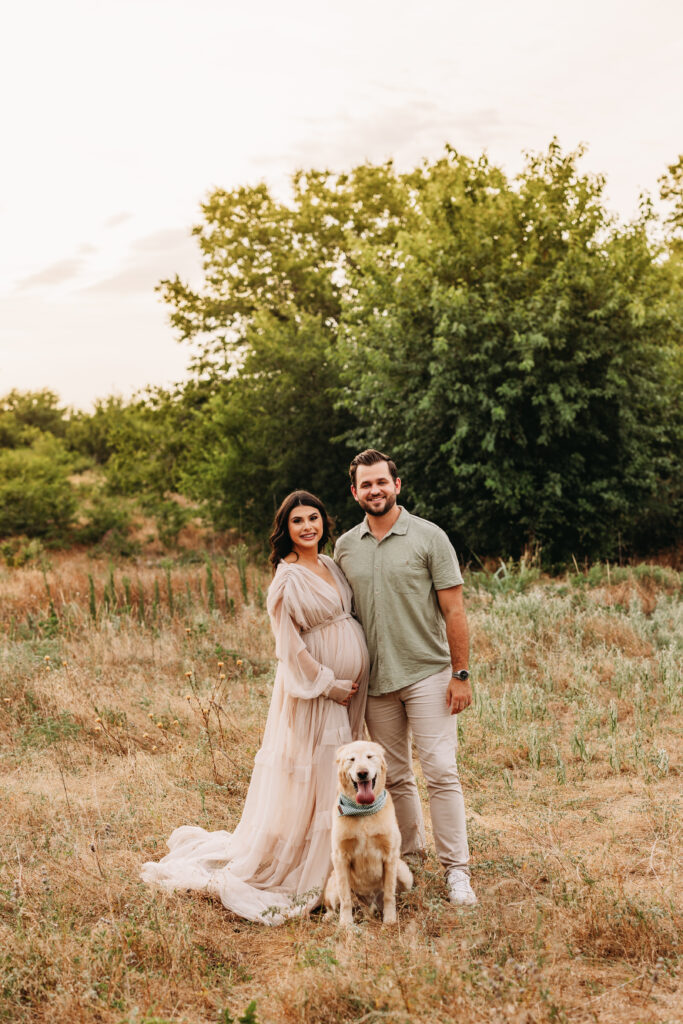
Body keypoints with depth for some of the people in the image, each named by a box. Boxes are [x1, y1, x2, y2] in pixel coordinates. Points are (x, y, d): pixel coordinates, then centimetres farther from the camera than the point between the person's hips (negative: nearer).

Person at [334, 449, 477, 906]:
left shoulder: (429, 537, -4)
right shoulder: (345, 546, 8)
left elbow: (454, 610, -4)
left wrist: (461, 673, -9)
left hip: (427, 674, -4)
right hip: (375, 680, 4)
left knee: (441, 772, -7)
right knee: (393, 777, 11)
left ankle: (457, 870, -1)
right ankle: (410, 855, 27)